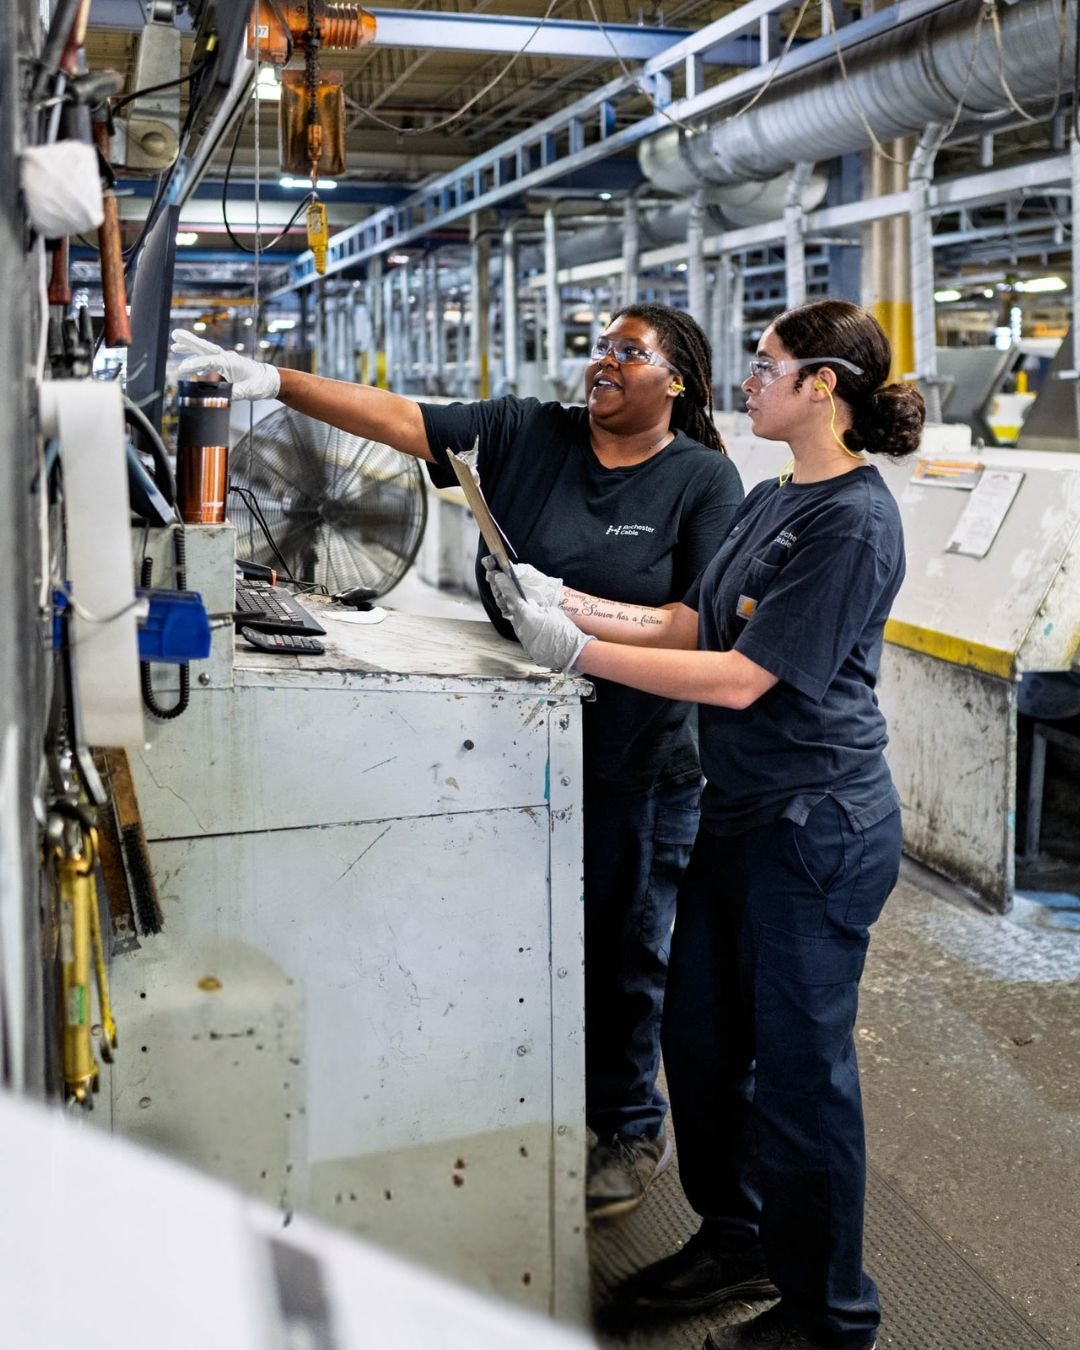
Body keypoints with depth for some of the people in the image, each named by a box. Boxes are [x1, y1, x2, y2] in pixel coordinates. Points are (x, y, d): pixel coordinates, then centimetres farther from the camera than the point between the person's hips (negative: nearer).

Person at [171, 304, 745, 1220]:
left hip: (638, 762, -3)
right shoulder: (528, 435, 2)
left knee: (623, 948, 10)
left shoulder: (705, 479, -7)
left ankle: (630, 1129, 32)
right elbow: (400, 421, -5)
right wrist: (274, 381, -16)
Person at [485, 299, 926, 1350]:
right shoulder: (771, 501, 10)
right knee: (699, 1036, 18)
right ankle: (736, 1241, 38)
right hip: (741, 812, 9)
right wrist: (567, 605, -2)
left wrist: (580, 652, -22)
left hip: (818, 827, -9)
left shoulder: (854, 522, -19)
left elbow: (740, 676, -23)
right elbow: (689, 623, 10)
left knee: (799, 1067, 3)